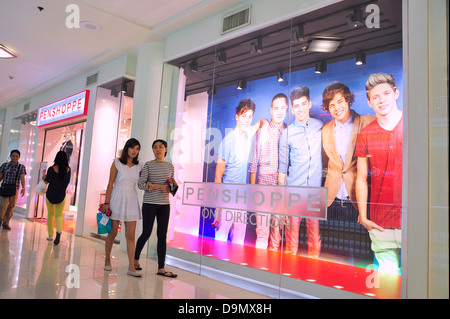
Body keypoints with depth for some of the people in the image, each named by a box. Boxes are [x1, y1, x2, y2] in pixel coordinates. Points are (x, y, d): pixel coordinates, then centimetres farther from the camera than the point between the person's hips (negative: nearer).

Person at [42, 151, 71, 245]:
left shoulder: (51, 169, -13)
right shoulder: (68, 170, -5)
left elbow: (46, 181, -3)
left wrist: (44, 178, 18)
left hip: (50, 195, -1)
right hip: (61, 195, 1)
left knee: (50, 214, 16)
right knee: (59, 215, 7)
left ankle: (50, 235, 20)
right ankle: (59, 231, -19)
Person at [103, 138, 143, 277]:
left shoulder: (139, 166, 6)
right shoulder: (117, 163, -2)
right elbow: (110, 183, -3)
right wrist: (106, 202, -6)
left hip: (131, 200, 3)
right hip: (117, 199, -2)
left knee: (130, 235, -1)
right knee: (113, 233, 6)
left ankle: (131, 267, 0)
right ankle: (107, 260, 27)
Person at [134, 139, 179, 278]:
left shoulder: (170, 166, 11)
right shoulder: (148, 165, -1)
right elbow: (140, 184, -7)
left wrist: (172, 185, -2)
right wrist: (158, 186, -16)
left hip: (164, 204, 4)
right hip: (149, 203, -4)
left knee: (162, 235, 2)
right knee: (146, 233, 2)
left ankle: (161, 268, 7)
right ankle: (135, 259, 28)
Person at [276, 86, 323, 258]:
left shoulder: (320, 126, 6)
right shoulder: (286, 133, -2)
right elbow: (282, 167, 1)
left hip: (315, 188, 2)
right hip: (294, 189, -2)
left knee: (314, 229, 6)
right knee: (292, 229, 3)